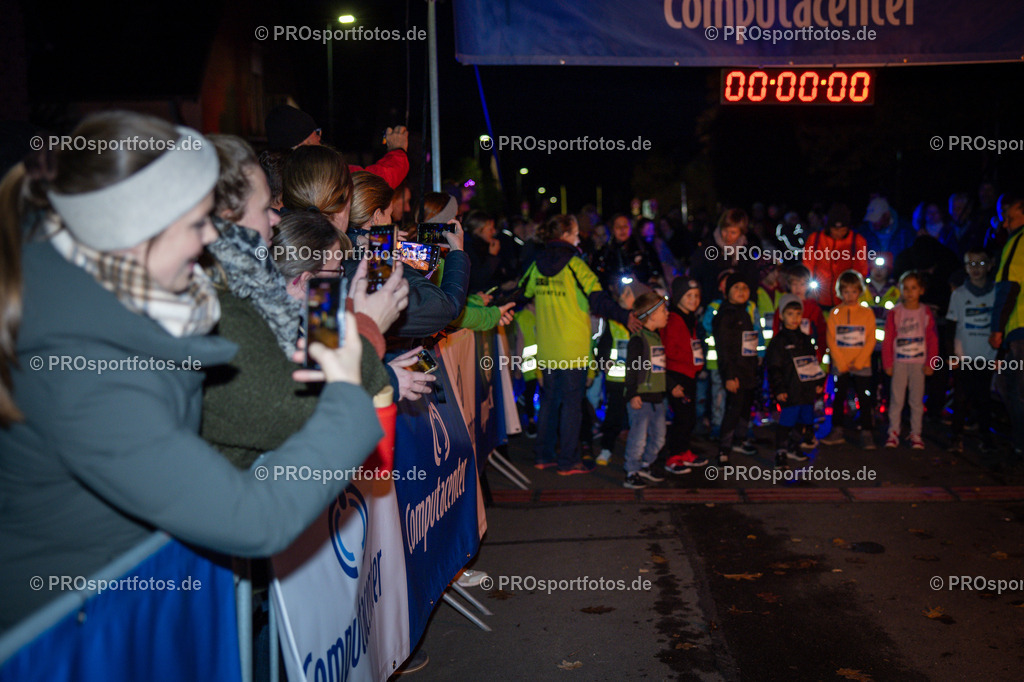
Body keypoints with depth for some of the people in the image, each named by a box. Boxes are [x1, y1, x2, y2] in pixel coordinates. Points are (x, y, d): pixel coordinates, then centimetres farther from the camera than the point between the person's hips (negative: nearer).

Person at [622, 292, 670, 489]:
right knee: (638, 437, -5)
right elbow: (631, 368, -15)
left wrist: (664, 390, 24)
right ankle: (631, 473, 6)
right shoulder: (638, 338, -12)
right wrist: (632, 394, -19)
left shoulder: (656, 337, 15)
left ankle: (645, 467, 28)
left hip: (657, 397, 9)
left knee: (658, 436, 14)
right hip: (641, 397, -9)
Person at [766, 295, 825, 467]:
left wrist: (819, 383, 17)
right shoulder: (778, 341, -6)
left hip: (807, 390, 7)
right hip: (789, 392, -7)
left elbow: (814, 363, 22)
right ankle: (780, 453, 4)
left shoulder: (806, 340, 14)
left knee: (805, 421, 12)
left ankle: (793, 447, 29)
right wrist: (778, 389, -14)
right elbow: (774, 368, -9)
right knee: (786, 421, -6)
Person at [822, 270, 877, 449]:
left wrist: (858, 362, -12)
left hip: (862, 365, -1)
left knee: (865, 399, -1)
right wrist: (841, 364, -9)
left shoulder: (867, 313, 1)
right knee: (838, 398, 9)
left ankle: (866, 433, 6)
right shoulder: (835, 313, 2)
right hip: (840, 366, 1)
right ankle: (837, 431, 18)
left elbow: (871, 340, -3)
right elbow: (831, 340, -1)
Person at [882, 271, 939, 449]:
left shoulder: (926, 313, 3)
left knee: (917, 400, 5)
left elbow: (932, 339, 3)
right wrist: (888, 363, -4)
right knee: (896, 399, -1)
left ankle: (916, 435, 12)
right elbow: (888, 340, 1)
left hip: (919, 363, 1)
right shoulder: (894, 313, 1)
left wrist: (930, 363, -3)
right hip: (899, 362, -1)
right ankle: (893, 433, 6)